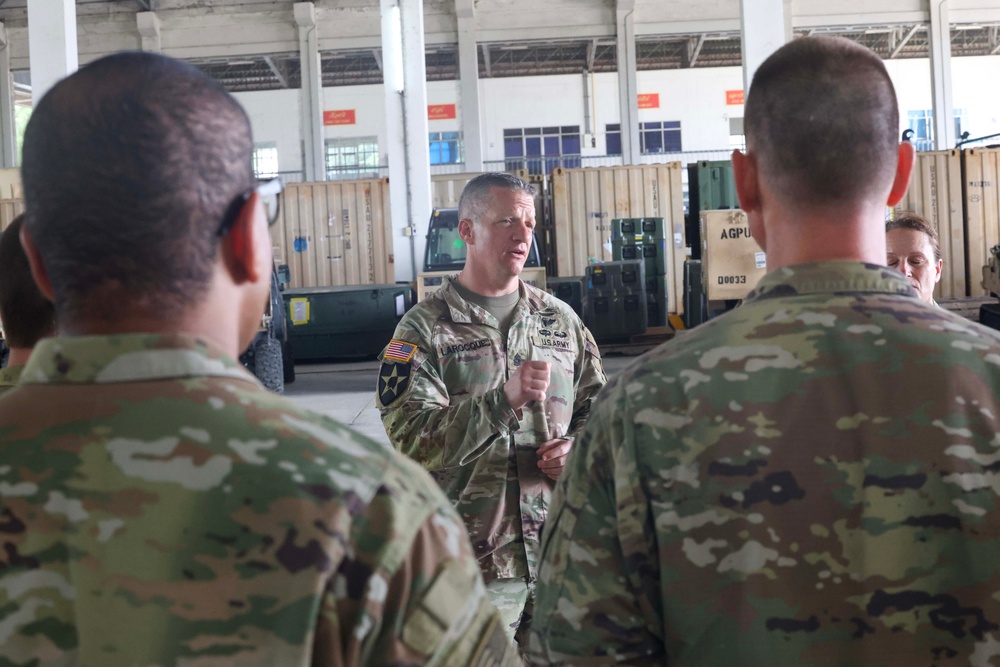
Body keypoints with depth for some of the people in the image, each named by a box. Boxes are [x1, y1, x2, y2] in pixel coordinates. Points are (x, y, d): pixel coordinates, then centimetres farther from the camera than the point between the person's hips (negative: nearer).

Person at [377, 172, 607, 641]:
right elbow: (410, 440, -15)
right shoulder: (424, 328, -4)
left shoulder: (560, 320, 11)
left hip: (561, 552, 4)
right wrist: (504, 399, -26)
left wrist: (579, 447, -5)